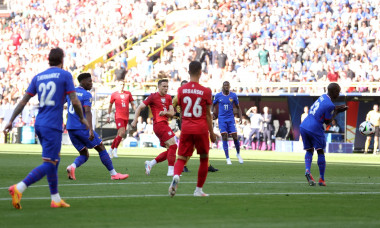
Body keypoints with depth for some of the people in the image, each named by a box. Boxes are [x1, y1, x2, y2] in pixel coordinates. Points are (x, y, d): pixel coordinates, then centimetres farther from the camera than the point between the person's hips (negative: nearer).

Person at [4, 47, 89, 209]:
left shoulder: (38, 77, 11)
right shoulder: (65, 75, -3)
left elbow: (23, 101, 8)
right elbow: (74, 101, -7)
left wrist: (11, 121, 11)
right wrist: (82, 118, 9)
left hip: (39, 124, 7)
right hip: (53, 126, -7)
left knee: (55, 160, 18)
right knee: (49, 164, -9)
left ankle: (56, 199, 19)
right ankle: (18, 188, -25)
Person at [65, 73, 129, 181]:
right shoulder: (87, 95, -8)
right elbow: (87, 112, -20)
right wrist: (90, 130, -28)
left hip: (70, 128, 7)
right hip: (82, 127, -7)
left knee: (84, 154, 12)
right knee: (101, 148, 7)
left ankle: (72, 167, -18)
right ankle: (113, 174, 9)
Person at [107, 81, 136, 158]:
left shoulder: (128, 93, 10)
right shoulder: (114, 94, 3)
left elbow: (132, 104, 16)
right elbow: (110, 105, 12)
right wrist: (108, 115, 10)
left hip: (126, 117, 5)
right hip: (118, 116, -5)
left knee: (119, 134, 7)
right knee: (122, 132, -21)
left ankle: (111, 149, 20)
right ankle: (115, 149, -9)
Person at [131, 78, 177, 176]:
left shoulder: (168, 97, 16)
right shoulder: (153, 96, -3)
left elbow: (172, 113, 10)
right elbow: (140, 107, -1)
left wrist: (165, 113, -12)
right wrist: (135, 120, -10)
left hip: (165, 124, 8)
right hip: (159, 123, -8)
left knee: (170, 150, 7)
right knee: (173, 146, -16)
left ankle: (150, 163, 15)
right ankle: (171, 170, -15)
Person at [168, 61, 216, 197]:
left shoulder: (181, 90, 1)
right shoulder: (205, 91, -6)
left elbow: (181, 111, 12)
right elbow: (208, 114, -1)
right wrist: (211, 132, 9)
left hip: (186, 129, 2)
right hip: (201, 129, -2)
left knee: (182, 158, 5)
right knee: (204, 159, 15)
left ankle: (176, 176, -28)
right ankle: (199, 189, 17)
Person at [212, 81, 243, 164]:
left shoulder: (233, 95, 1)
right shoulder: (218, 95, -1)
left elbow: (238, 107, 11)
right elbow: (213, 104, 15)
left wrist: (240, 117, 0)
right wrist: (212, 113, -1)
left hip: (231, 119, 1)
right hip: (222, 119, -1)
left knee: (235, 137, -6)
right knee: (224, 137, -9)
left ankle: (238, 154, 19)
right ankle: (227, 158, -5)